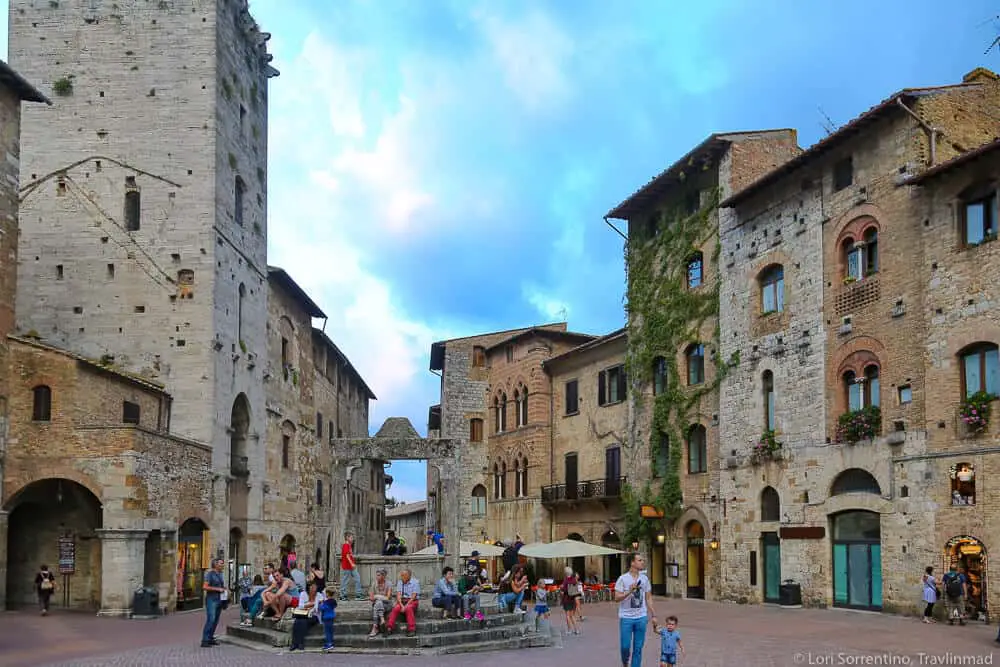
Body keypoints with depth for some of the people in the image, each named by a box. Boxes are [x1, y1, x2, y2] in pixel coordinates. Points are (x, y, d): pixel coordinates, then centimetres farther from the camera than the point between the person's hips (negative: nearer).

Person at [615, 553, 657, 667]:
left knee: (638, 648, 4)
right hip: (626, 618, -3)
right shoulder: (623, 579, -8)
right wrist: (629, 591, -23)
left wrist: (653, 615, 9)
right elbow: (617, 598, -11)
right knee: (625, 646, -1)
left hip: (641, 617, 3)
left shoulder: (644, 578, 6)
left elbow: (648, 598, 12)